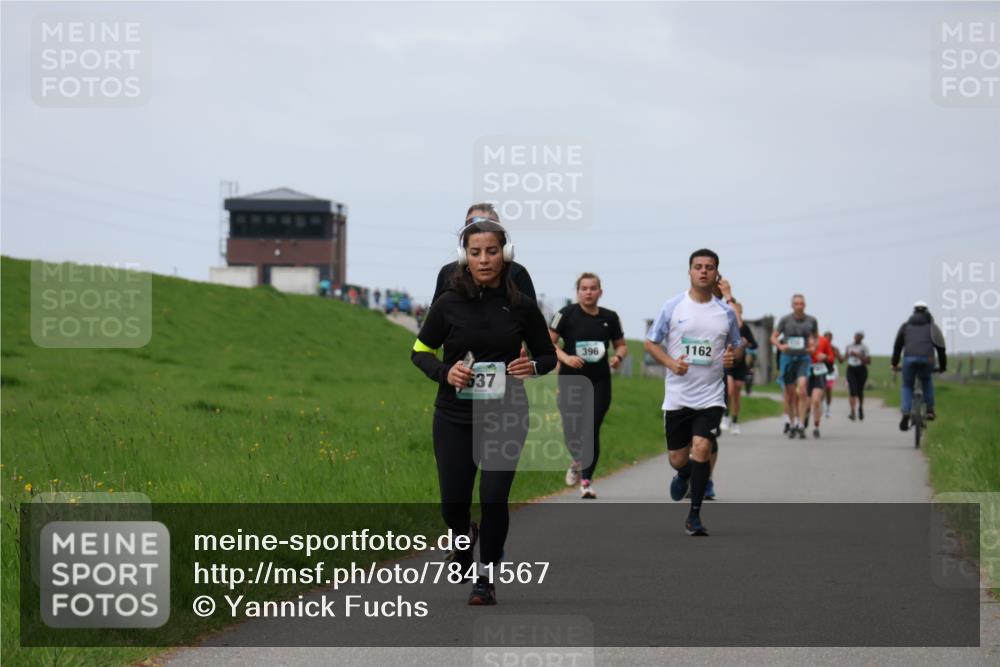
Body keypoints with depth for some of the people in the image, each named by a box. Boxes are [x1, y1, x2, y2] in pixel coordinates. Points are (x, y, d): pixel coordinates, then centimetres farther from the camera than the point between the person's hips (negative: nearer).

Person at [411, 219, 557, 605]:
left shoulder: (521, 306, -3)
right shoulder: (449, 303, -5)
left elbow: (548, 356, 9)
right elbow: (420, 351, 5)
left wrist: (532, 367, -14)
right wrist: (445, 373, -14)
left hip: (506, 416, -1)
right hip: (455, 417, 1)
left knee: (494, 497, -10)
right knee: (453, 504, 2)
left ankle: (486, 576, 11)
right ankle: (465, 538, 39)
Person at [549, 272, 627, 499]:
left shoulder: (609, 318, 6)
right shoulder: (567, 314, -3)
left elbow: (621, 345, 17)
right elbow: (548, 342, -3)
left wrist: (618, 356, -5)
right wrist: (565, 357, -18)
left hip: (599, 381, 1)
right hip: (571, 379, -1)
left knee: (592, 430, -7)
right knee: (571, 429, -3)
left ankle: (587, 480, 1)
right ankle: (577, 461, 31)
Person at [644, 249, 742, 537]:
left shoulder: (726, 312, 3)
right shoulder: (673, 306, -1)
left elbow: (736, 346, 16)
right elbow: (650, 342, 4)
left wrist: (733, 356, -9)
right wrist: (671, 363, -13)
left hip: (711, 395, 0)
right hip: (678, 394, 0)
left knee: (702, 448, -17)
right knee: (678, 458, 6)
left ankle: (694, 516, -8)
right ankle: (683, 476, 46)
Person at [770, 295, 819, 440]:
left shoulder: (811, 320, 4)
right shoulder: (785, 320, 0)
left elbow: (816, 337, 19)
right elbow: (773, 337, 6)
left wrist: (813, 345, -2)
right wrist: (780, 346, -14)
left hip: (803, 358, 0)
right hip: (788, 357, 0)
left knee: (802, 389, -18)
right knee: (790, 393, 5)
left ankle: (801, 424, -18)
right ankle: (792, 423, 20)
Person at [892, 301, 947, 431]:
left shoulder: (906, 326, 23)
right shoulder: (931, 326, 22)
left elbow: (897, 345, 23)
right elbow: (940, 347, 20)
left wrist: (894, 364, 32)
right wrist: (943, 366, 28)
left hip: (909, 358, 0)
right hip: (927, 359, 0)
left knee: (907, 387, 14)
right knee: (927, 381, 30)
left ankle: (906, 413, -8)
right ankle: (930, 410, 21)